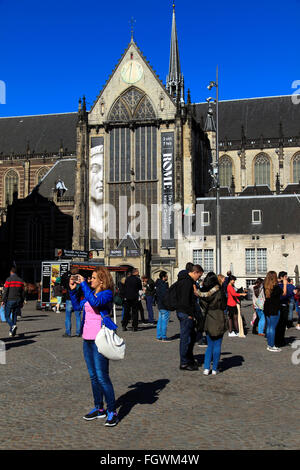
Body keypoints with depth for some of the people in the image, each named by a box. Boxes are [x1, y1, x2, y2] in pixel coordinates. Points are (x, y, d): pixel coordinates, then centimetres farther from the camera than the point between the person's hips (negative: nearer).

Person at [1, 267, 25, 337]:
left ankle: (13, 326, -20)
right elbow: (23, 292, 9)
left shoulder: (8, 279, -8)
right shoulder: (20, 280, 7)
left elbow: (5, 291, -10)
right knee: (14, 316, 11)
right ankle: (12, 331, 11)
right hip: (18, 301, 4)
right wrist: (22, 302, 16)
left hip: (9, 301, -4)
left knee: (7, 316, 4)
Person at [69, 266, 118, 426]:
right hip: (87, 339, 8)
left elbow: (94, 302, -29)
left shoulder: (106, 293, -10)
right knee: (93, 376, 14)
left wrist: (83, 284, -21)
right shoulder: (90, 293, 13)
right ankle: (99, 408, 25)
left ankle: (112, 411, 3)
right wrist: (73, 290, 10)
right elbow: (77, 306, 22)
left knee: (102, 376, -7)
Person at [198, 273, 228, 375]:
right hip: (219, 321, -4)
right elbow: (224, 305, -2)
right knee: (217, 346, 6)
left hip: (208, 321, 4)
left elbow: (203, 306, 5)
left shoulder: (203, 291, -1)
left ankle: (206, 368, 5)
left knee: (210, 346, 14)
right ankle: (214, 369, 10)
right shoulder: (219, 291, -13)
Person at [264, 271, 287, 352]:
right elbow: (284, 293, -2)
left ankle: (269, 345, 21)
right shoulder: (276, 287, -17)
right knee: (273, 327, -2)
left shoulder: (265, 286, 2)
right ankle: (272, 346, 2)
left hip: (267, 309, 7)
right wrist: (285, 284, 11)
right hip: (274, 310, -7)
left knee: (268, 327, 14)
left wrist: (277, 282, 23)